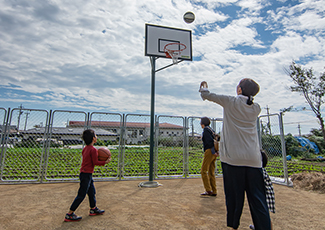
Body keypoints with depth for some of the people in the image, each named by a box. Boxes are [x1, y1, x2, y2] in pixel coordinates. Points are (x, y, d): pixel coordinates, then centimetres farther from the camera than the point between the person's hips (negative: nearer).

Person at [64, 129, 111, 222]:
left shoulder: (86, 148, 9)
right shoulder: (93, 149, -19)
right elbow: (95, 162, -17)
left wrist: (97, 155, 9)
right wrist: (105, 162, -8)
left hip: (85, 173, 10)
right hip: (86, 174, -10)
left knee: (92, 191, 19)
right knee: (81, 195, 1)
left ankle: (93, 209, 33)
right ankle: (69, 214, 10)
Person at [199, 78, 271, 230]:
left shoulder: (230, 102, -2)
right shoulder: (256, 108, 9)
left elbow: (207, 95, 8)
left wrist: (202, 87, 28)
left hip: (233, 158, -4)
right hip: (253, 159, 4)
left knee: (234, 196, 7)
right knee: (258, 199, 8)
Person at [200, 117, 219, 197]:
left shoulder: (205, 129, -7)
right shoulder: (211, 129, 20)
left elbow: (210, 140, -18)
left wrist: (213, 152, -19)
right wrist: (216, 151, 10)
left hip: (209, 151, -9)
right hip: (214, 152, 9)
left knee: (203, 171, -4)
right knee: (211, 172, 12)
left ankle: (208, 190, -4)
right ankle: (213, 191, 15)